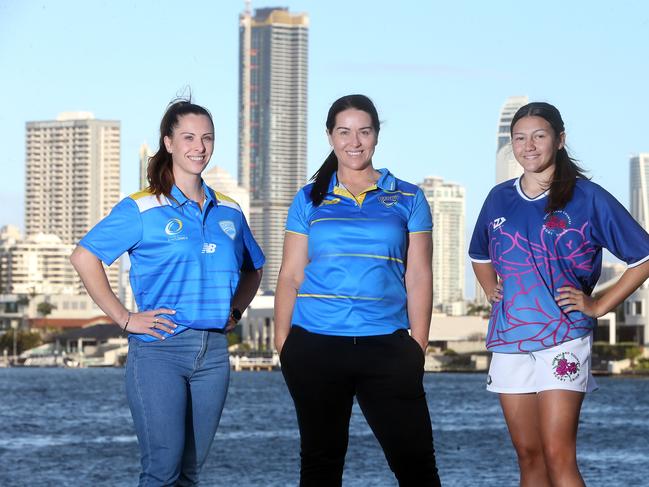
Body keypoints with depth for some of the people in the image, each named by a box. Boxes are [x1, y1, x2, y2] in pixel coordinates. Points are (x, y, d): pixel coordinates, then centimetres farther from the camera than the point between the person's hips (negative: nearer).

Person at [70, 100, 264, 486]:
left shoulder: (229, 212, 13)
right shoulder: (142, 209, -3)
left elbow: (253, 268, 28)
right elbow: (84, 257, -5)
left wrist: (236, 310, 12)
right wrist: (124, 318, -9)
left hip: (213, 351, 5)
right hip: (158, 350, -5)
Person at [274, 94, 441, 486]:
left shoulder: (408, 199, 9)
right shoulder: (310, 200, 10)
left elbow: (418, 277, 7)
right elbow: (291, 276, 9)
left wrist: (419, 347, 0)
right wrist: (282, 343, -1)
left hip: (386, 347, -1)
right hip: (316, 348, 1)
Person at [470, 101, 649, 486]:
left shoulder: (587, 198, -3)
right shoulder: (500, 199, 11)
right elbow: (480, 256, 31)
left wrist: (599, 306, -4)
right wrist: (493, 292, 12)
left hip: (562, 337, -5)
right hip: (509, 339, 5)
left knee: (558, 455, -14)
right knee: (528, 455, 7)